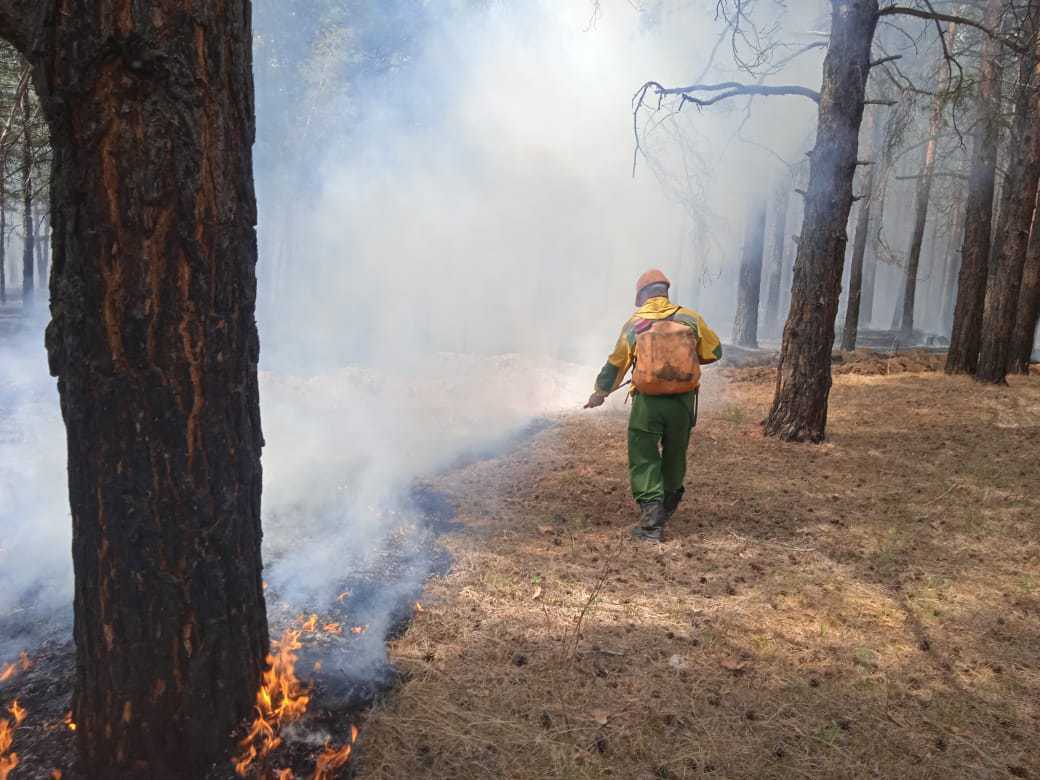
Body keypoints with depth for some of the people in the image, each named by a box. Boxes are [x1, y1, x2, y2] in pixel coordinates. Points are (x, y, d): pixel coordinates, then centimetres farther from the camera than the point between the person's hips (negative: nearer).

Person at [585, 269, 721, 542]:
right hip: (682, 400, 3)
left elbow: (616, 364, 8)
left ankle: (651, 518, -8)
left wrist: (600, 392, 23)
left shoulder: (633, 324, -1)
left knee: (643, 459, 4)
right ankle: (669, 504, 42)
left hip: (647, 402, -2)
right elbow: (714, 352, 7)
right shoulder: (690, 318, -1)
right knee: (675, 454, 22)